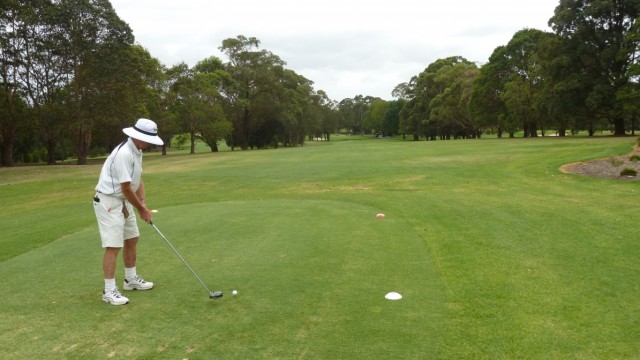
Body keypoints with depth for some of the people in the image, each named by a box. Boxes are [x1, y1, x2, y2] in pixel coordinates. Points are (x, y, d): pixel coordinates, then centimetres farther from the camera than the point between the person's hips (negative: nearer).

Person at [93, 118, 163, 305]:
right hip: (109, 202, -10)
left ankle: (131, 279, 30)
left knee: (132, 239, 16)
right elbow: (126, 188, -23)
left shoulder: (137, 151, 6)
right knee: (113, 246, -9)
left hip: (124, 202, 10)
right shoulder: (124, 154, -25)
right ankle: (109, 291, -1)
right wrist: (141, 209, -11)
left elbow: (138, 180, 11)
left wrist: (143, 204, 0)